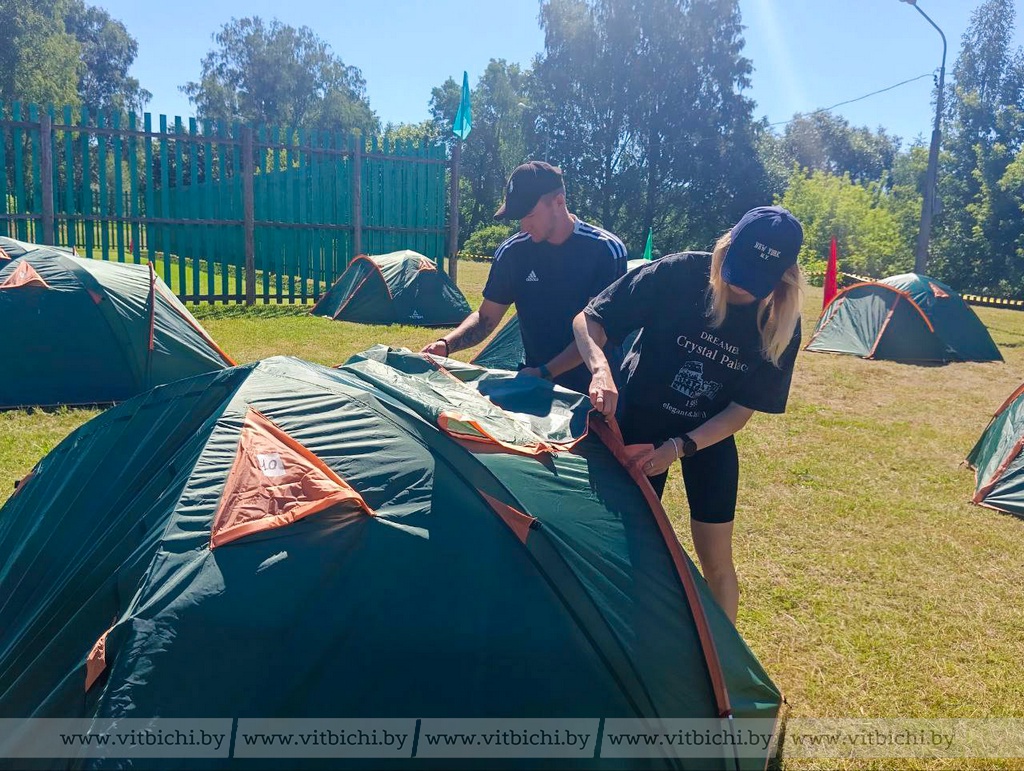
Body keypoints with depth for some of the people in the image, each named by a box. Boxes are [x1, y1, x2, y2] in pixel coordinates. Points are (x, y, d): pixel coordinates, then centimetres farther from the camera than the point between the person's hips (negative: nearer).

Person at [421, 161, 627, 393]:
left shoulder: (606, 250, -11)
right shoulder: (512, 252, -1)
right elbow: (486, 318, 7)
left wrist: (545, 372, -19)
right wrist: (445, 344, -11)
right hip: (536, 386, 3)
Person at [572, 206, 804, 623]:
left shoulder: (780, 324, -19)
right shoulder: (678, 274, -25)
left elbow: (742, 410, -14)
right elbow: (588, 320, -20)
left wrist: (679, 447, -27)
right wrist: (601, 369, -40)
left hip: (710, 436, 1)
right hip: (640, 420, -1)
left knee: (715, 559, 4)